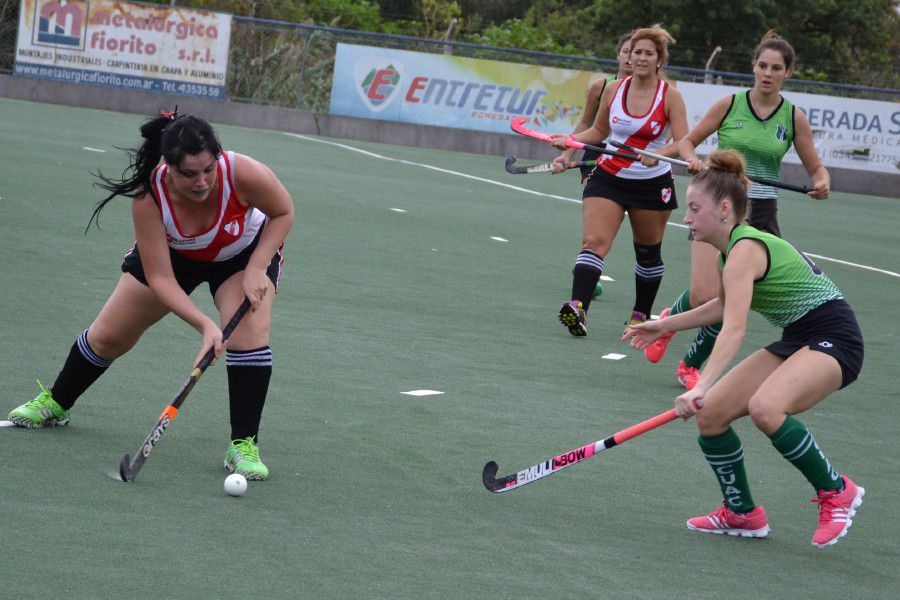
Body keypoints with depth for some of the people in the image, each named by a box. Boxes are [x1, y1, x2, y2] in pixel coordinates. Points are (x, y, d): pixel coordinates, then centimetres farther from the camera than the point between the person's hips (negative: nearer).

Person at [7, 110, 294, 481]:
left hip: (246, 253, -1)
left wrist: (256, 269, -27)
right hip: (173, 253, 1)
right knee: (109, 337, 8)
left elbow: (283, 213, -17)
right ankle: (55, 403, 36)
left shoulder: (243, 173, -40)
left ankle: (244, 445, -17)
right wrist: (204, 325, -44)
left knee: (250, 332, -27)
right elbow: (160, 278, -33)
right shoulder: (149, 197, -38)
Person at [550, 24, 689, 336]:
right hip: (609, 178, 1)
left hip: (652, 185, -1)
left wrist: (658, 154, -32)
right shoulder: (613, 90, 2)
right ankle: (578, 307, -33)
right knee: (594, 241, -18)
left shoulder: (670, 96, -7)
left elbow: (682, 143, -13)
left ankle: (641, 314, 29)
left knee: (649, 253, 11)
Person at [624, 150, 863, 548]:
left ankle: (836, 492, -15)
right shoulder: (733, 247, 9)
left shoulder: (745, 249, -20)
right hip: (797, 342, 10)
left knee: (765, 407, -35)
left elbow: (734, 329, -33)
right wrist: (666, 325, 27)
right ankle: (743, 514, 17)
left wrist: (701, 386, -42)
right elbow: (725, 306, 29)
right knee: (710, 414, 1)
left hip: (833, 339, -10)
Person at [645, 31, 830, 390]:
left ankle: (691, 365, 16)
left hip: (761, 215, 2)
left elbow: (816, 167, 9)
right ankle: (670, 319, 20)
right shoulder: (730, 104, -2)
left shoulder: (793, 117, 2)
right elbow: (688, 140, 10)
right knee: (705, 297, -16)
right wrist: (693, 159, -12)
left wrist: (822, 184, -14)